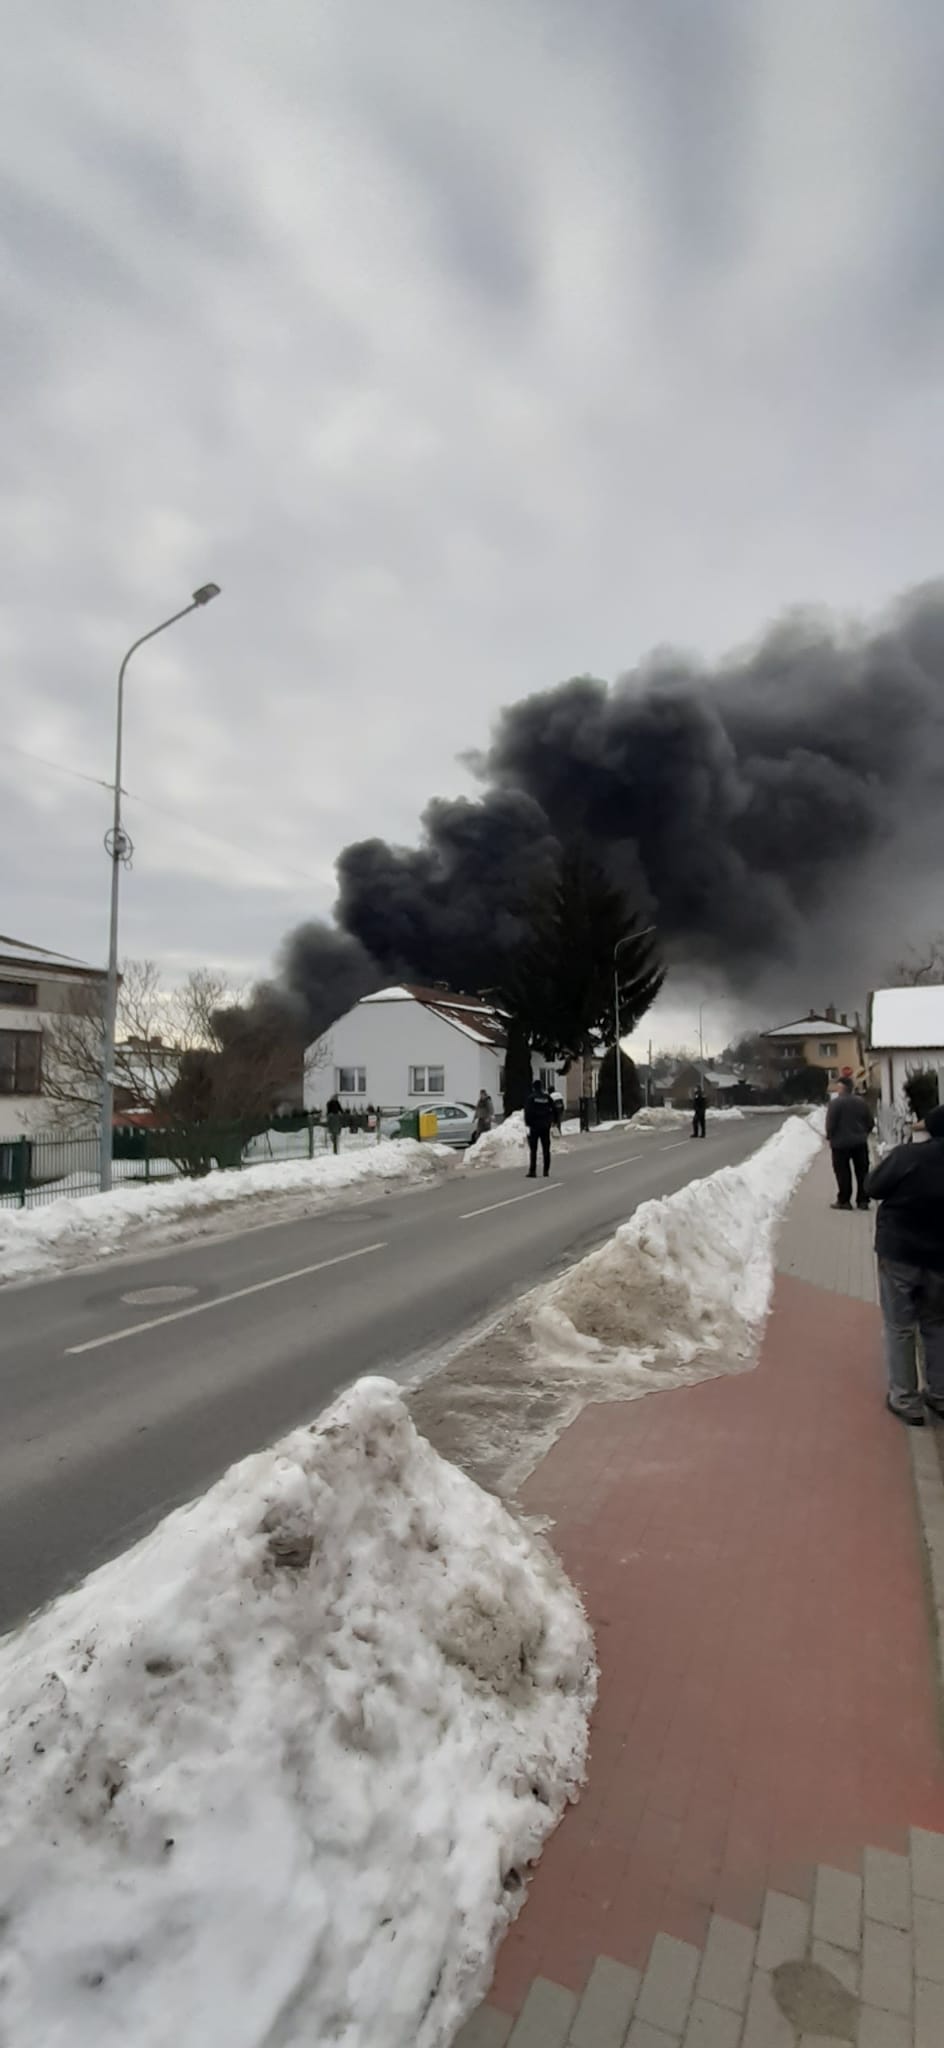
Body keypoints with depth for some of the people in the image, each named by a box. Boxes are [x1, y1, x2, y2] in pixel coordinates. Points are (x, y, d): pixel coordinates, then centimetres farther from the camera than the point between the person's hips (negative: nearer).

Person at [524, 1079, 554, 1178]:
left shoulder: (531, 1098, -8)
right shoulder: (547, 1097, 3)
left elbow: (528, 1112, -12)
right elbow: (552, 1110, 4)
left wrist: (527, 1125, -9)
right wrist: (551, 1122, 13)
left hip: (534, 1126, -3)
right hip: (545, 1126, 3)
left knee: (533, 1150, -1)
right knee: (546, 1149, 9)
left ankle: (532, 1171, -6)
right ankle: (546, 1171, 10)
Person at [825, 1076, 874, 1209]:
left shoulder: (836, 1102, -14)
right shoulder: (861, 1101, 5)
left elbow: (830, 1123, -16)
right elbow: (870, 1122, 8)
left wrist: (829, 1137, -1)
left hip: (841, 1143, -5)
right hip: (860, 1142, 5)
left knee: (843, 1173, 2)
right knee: (862, 1172, 10)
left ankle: (844, 1200, 3)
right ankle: (863, 1200, 12)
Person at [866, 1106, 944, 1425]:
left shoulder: (907, 1156, -19)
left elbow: (875, 1187, -7)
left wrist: (884, 1163, 9)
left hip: (899, 1252, -3)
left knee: (900, 1327, 10)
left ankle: (905, 1400, 15)